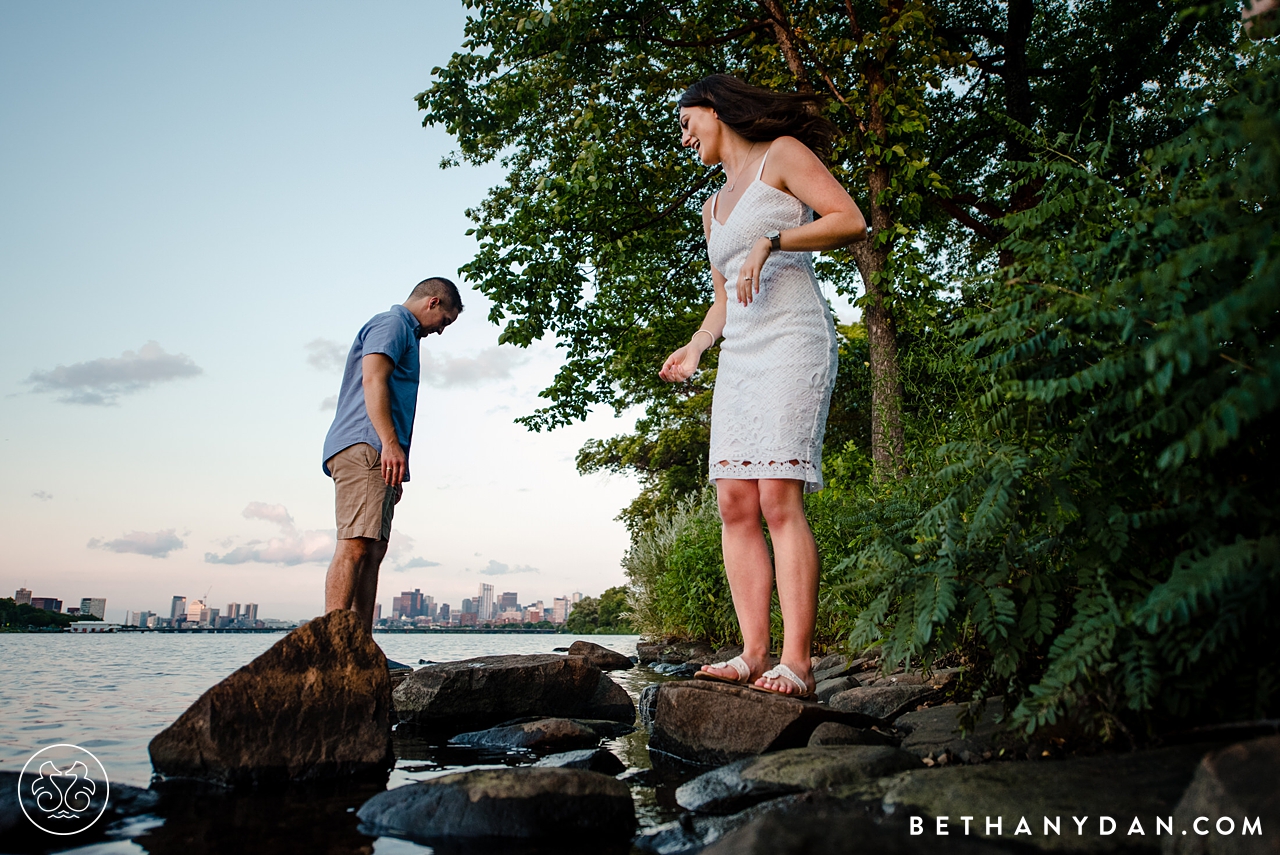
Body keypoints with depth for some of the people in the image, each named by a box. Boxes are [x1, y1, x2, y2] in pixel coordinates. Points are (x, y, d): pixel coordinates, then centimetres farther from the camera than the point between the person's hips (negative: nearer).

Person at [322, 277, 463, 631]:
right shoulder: (392, 323, 1)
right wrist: (390, 443, -25)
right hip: (363, 447, -10)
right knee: (356, 546, -19)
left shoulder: (405, 333, 31)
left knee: (372, 550, 3)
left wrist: (396, 470, 27)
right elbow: (373, 379, -15)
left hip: (376, 456, 10)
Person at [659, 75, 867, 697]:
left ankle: (796, 663, -17)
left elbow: (851, 222, -5)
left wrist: (771, 241, -14)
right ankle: (753, 653, -5)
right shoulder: (713, 207, 29)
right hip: (739, 353, 8)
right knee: (735, 503, -5)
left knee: (779, 498, -18)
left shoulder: (782, 154, 7)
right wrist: (693, 348, 13)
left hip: (791, 338, -8)